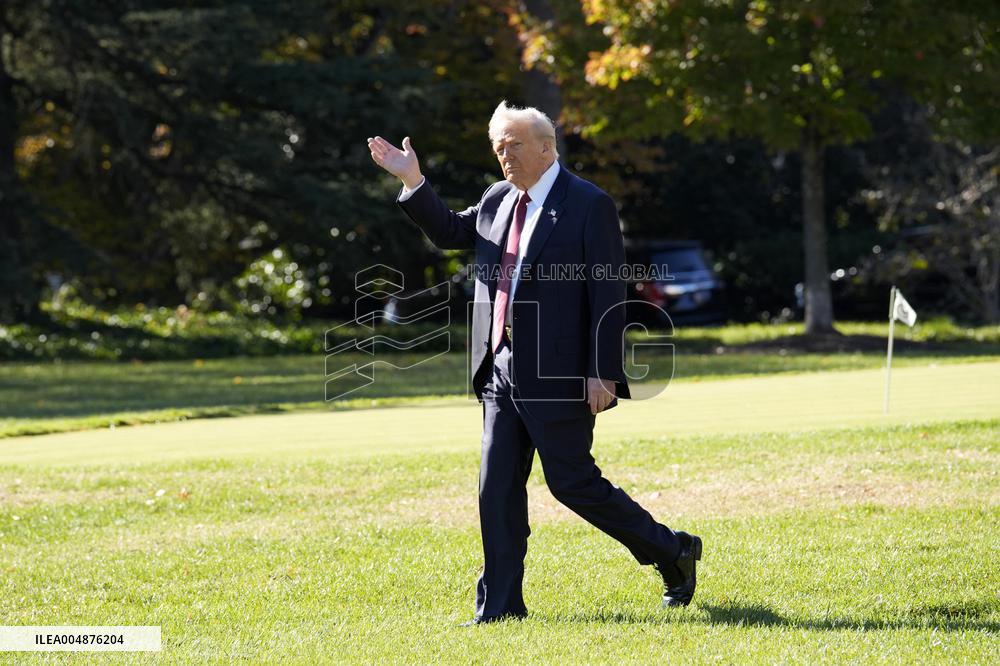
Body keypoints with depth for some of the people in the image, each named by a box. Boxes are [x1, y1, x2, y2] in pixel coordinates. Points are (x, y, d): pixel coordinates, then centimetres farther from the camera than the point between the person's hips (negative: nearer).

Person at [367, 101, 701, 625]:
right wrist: (413, 181, 13)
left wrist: (604, 373, -17)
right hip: (501, 369, 7)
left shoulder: (589, 206, -9)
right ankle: (499, 605, 9)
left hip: (558, 375, -7)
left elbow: (608, 296, -12)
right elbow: (449, 232, 28)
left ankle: (672, 553, 16)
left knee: (572, 483, -2)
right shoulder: (498, 200, 12)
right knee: (497, 487, 4)